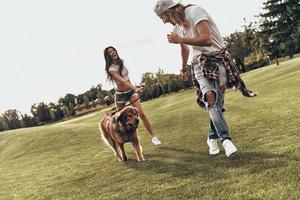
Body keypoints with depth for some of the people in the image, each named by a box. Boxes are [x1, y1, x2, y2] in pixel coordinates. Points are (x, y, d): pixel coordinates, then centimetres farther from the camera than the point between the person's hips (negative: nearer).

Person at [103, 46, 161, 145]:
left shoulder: (121, 62, 2)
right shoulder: (111, 69, -19)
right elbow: (122, 80, -33)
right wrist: (135, 88, -45)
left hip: (131, 91, 4)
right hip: (120, 94, -4)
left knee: (141, 113, -8)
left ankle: (153, 137, -6)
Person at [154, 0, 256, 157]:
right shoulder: (177, 27, 11)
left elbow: (207, 40, -25)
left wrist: (179, 40, -20)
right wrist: (183, 69, 42)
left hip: (218, 57, -4)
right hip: (199, 63, 5)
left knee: (217, 101, -12)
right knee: (210, 97, -20)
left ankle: (213, 138, 6)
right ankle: (225, 139, -25)